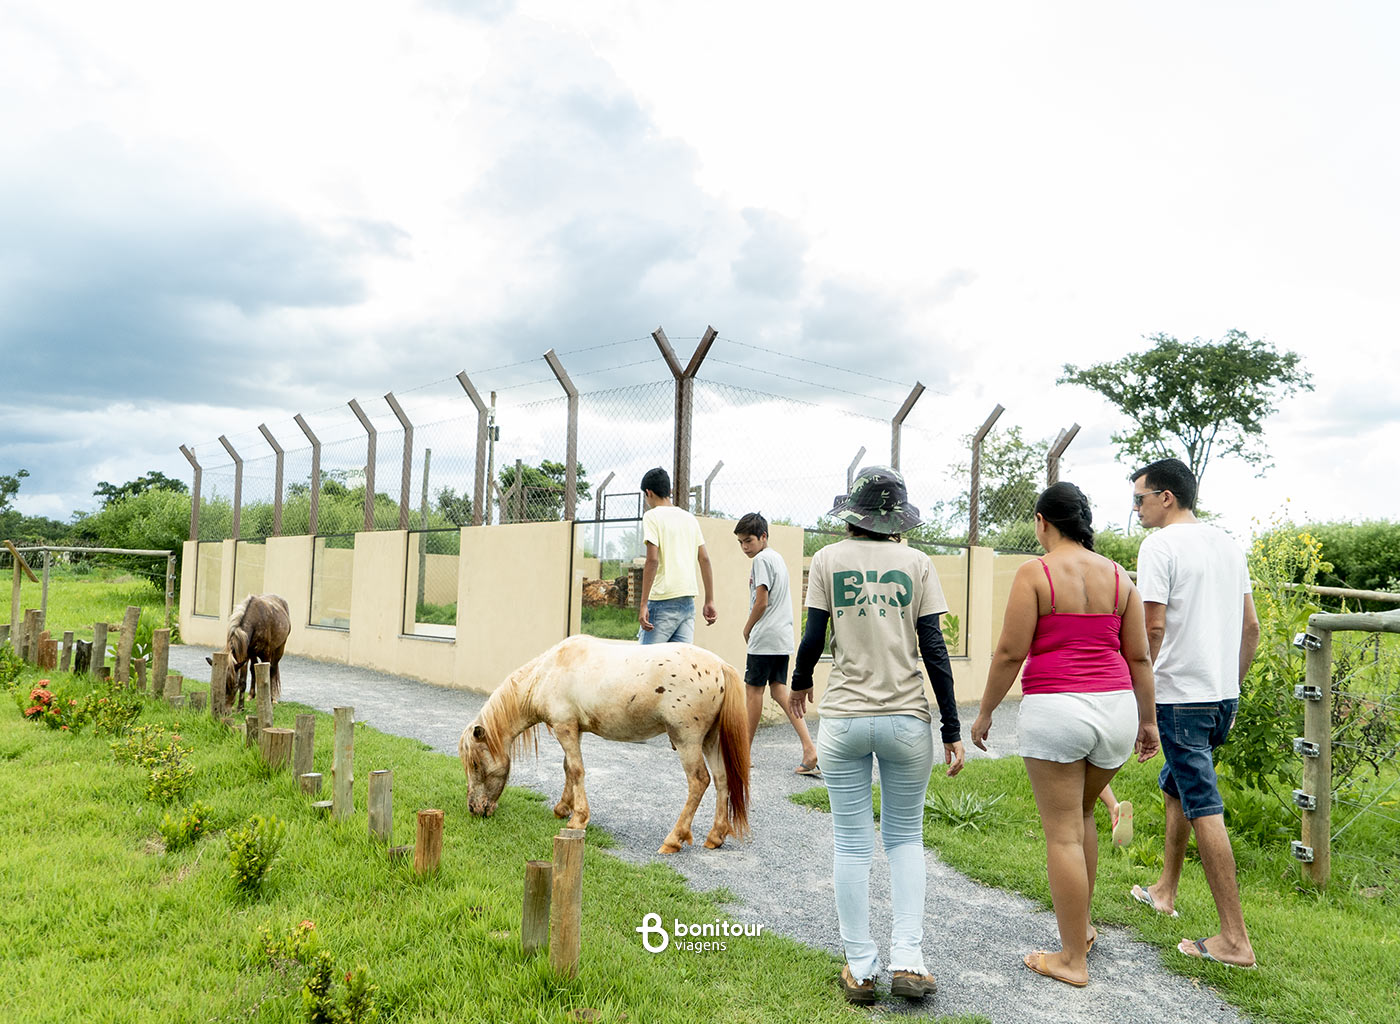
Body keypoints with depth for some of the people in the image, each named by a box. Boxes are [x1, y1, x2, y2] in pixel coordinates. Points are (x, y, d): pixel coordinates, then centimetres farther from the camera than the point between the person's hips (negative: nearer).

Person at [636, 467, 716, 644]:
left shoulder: (652, 516, -4)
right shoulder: (689, 518, 15)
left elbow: (652, 560, -15)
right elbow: (704, 559, 13)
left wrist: (643, 604, -15)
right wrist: (709, 601, 16)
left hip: (663, 602, -6)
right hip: (688, 601, 7)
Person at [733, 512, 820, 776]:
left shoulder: (761, 559, -12)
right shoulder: (778, 558, 17)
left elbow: (761, 602, -17)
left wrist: (747, 629, -3)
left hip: (765, 637, -9)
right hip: (784, 637, 9)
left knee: (754, 689, 2)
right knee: (779, 690, 6)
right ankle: (809, 747, -7)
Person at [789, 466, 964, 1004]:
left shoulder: (828, 559, 0)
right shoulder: (916, 563, 1)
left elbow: (813, 641, -2)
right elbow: (933, 650, -3)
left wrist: (799, 684, 19)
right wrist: (952, 729, 2)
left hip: (843, 719, 0)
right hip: (907, 719, 1)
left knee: (852, 843, 10)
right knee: (905, 837, 16)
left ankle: (860, 969, 16)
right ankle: (908, 960, 9)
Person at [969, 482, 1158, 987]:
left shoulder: (1034, 573, -8)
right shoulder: (1117, 575, 7)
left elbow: (1010, 652, -10)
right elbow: (1139, 656, 9)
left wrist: (984, 712, 1)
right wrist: (1148, 720, 18)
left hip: (1055, 710, -6)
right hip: (1116, 706, 6)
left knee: (1063, 833, 3)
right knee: (1082, 813, 26)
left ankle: (1072, 959, 11)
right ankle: (1082, 925, 35)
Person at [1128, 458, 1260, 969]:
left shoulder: (1160, 545, -12)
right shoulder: (1228, 544, 12)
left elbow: (1154, 627, -20)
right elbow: (1251, 627, 15)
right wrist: (1230, 688, 22)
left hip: (1181, 696, -9)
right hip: (1224, 695, 9)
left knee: (1204, 809, -5)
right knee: (1175, 786, 23)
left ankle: (1235, 939, 0)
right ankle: (1164, 890, 37)